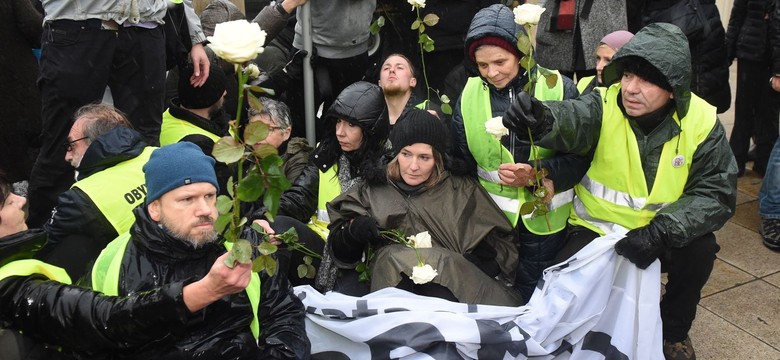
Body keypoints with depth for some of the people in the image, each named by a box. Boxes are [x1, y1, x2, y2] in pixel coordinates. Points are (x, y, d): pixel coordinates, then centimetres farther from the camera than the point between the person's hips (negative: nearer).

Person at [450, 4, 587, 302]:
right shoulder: (469, 94, -3)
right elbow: (461, 159, 4)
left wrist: (540, 173, -24)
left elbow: (581, 155, -11)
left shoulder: (559, 88, -11)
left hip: (544, 219, -2)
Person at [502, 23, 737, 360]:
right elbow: (571, 119, -40)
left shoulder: (701, 121, -12)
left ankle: (673, 331, 3)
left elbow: (716, 193, -14)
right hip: (597, 228, -1)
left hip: (662, 236, 1)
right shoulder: (605, 106, -17)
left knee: (700, 247, -27)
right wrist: (541, 119, -66)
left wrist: (661, 230, -30)